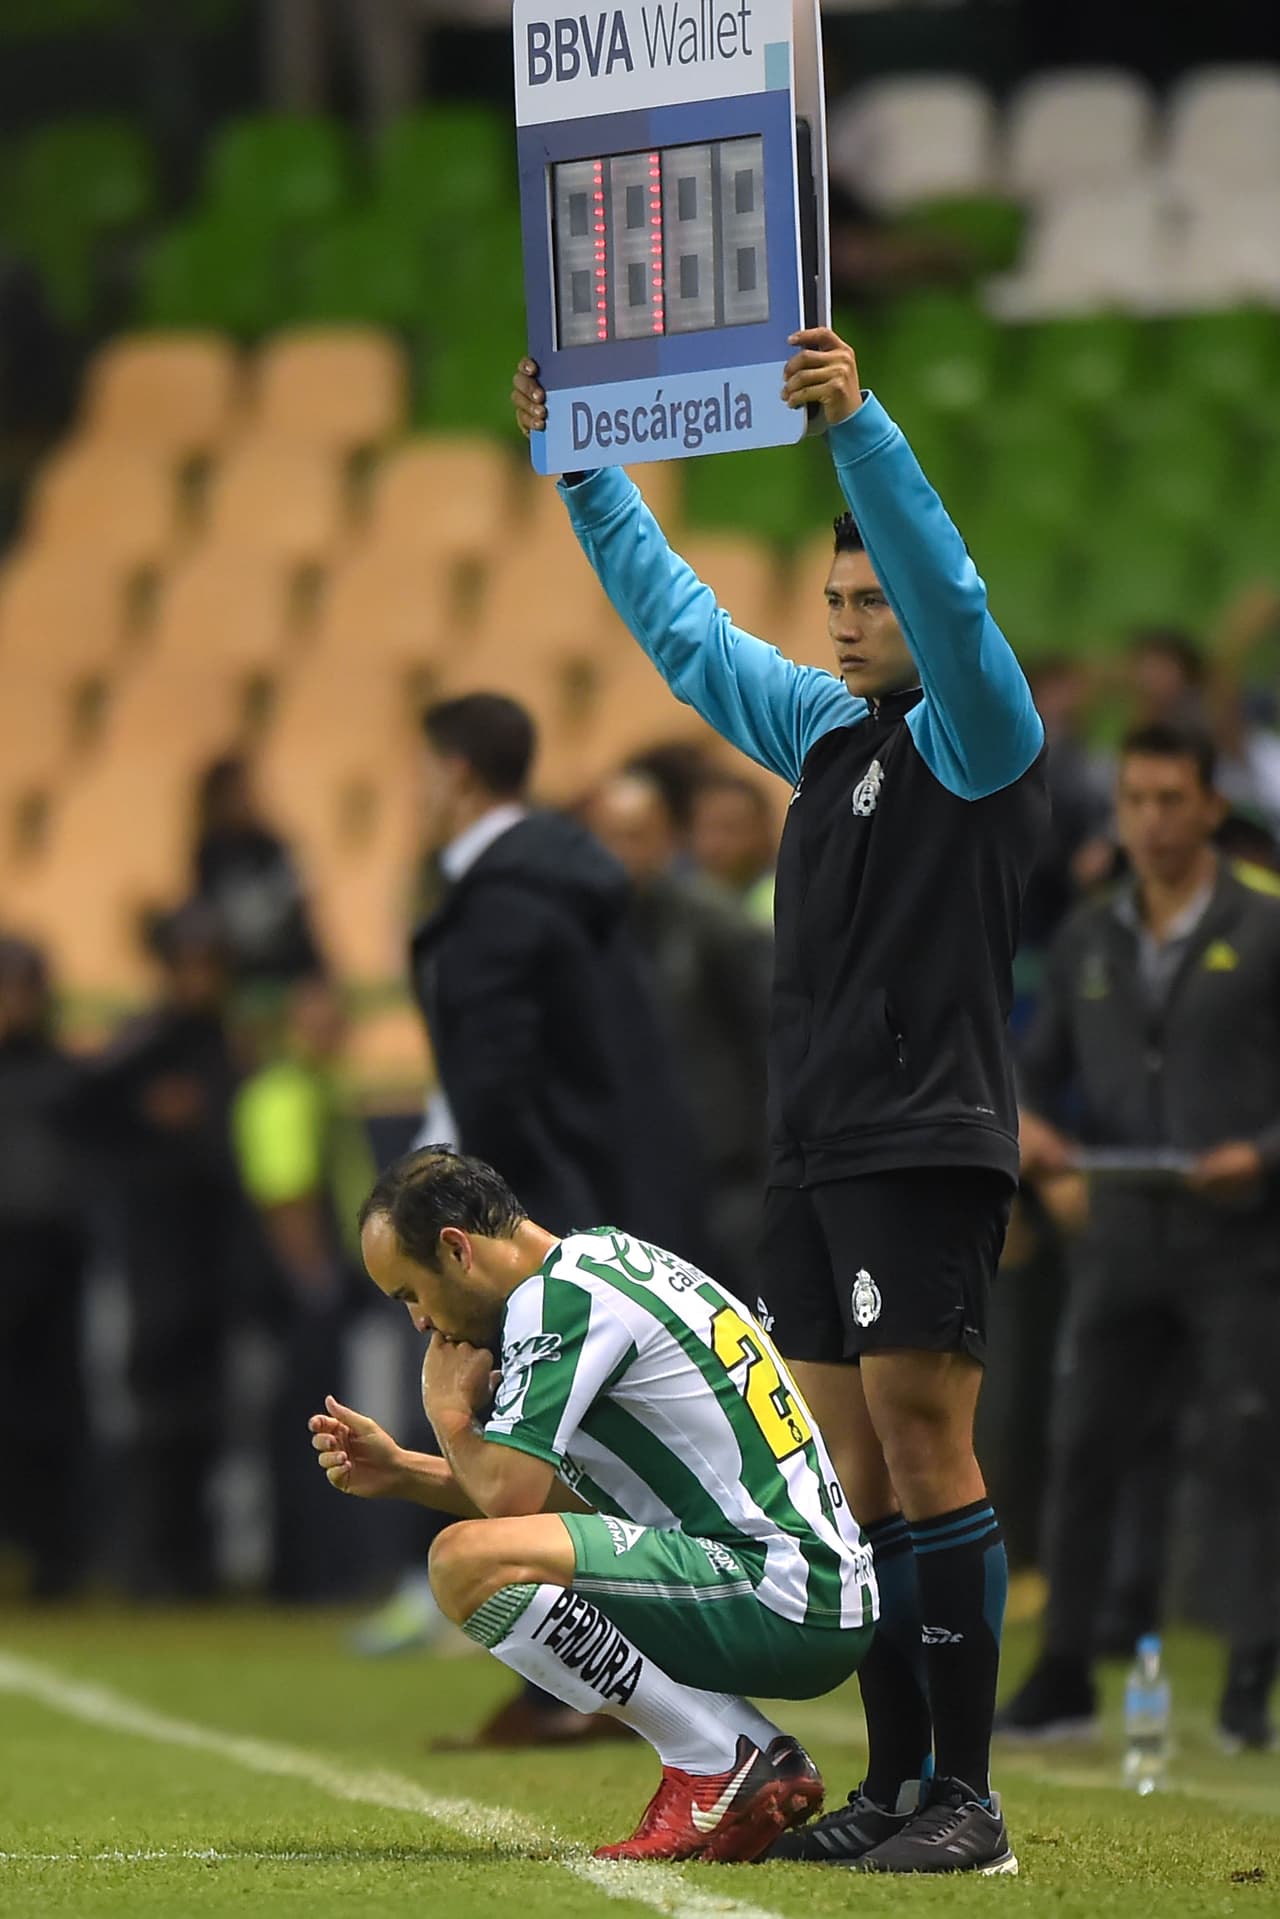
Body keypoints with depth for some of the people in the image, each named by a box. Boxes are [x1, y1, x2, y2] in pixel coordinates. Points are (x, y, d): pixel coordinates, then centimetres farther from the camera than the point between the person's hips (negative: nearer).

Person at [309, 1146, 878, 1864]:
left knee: (470, 1562, -21)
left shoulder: (557, 1297, -11)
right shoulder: (609, 1255, 19)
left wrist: (449, 1410, 3)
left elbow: (509, 1496, -17)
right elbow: (552, 1495, 26)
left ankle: (719, 1763, -10)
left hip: (783, 1601, -10)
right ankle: (767, 1764, 12)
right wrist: (402, 1470, 21)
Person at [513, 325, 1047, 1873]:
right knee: (856, 1472, 8)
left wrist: (858, 423, -31)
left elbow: (950, 593, -22)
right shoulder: (825, 729, 17)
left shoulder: (975, 735, -4)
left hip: (924, 1149, -8)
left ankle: (966, 1794, -11)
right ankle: (894, 1785, 11)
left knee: (926, 1454, -11)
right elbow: (682, 624, 26)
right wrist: (581, 461, 23)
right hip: (812, 1154, 8)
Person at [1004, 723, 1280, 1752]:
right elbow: (1043, 1061, 20)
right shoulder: (1088, 941, 12)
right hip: (1124, 1234, 4)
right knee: (1083, 1450, 4)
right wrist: (1029, 1120, -1)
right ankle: (1064, 1674, 12)